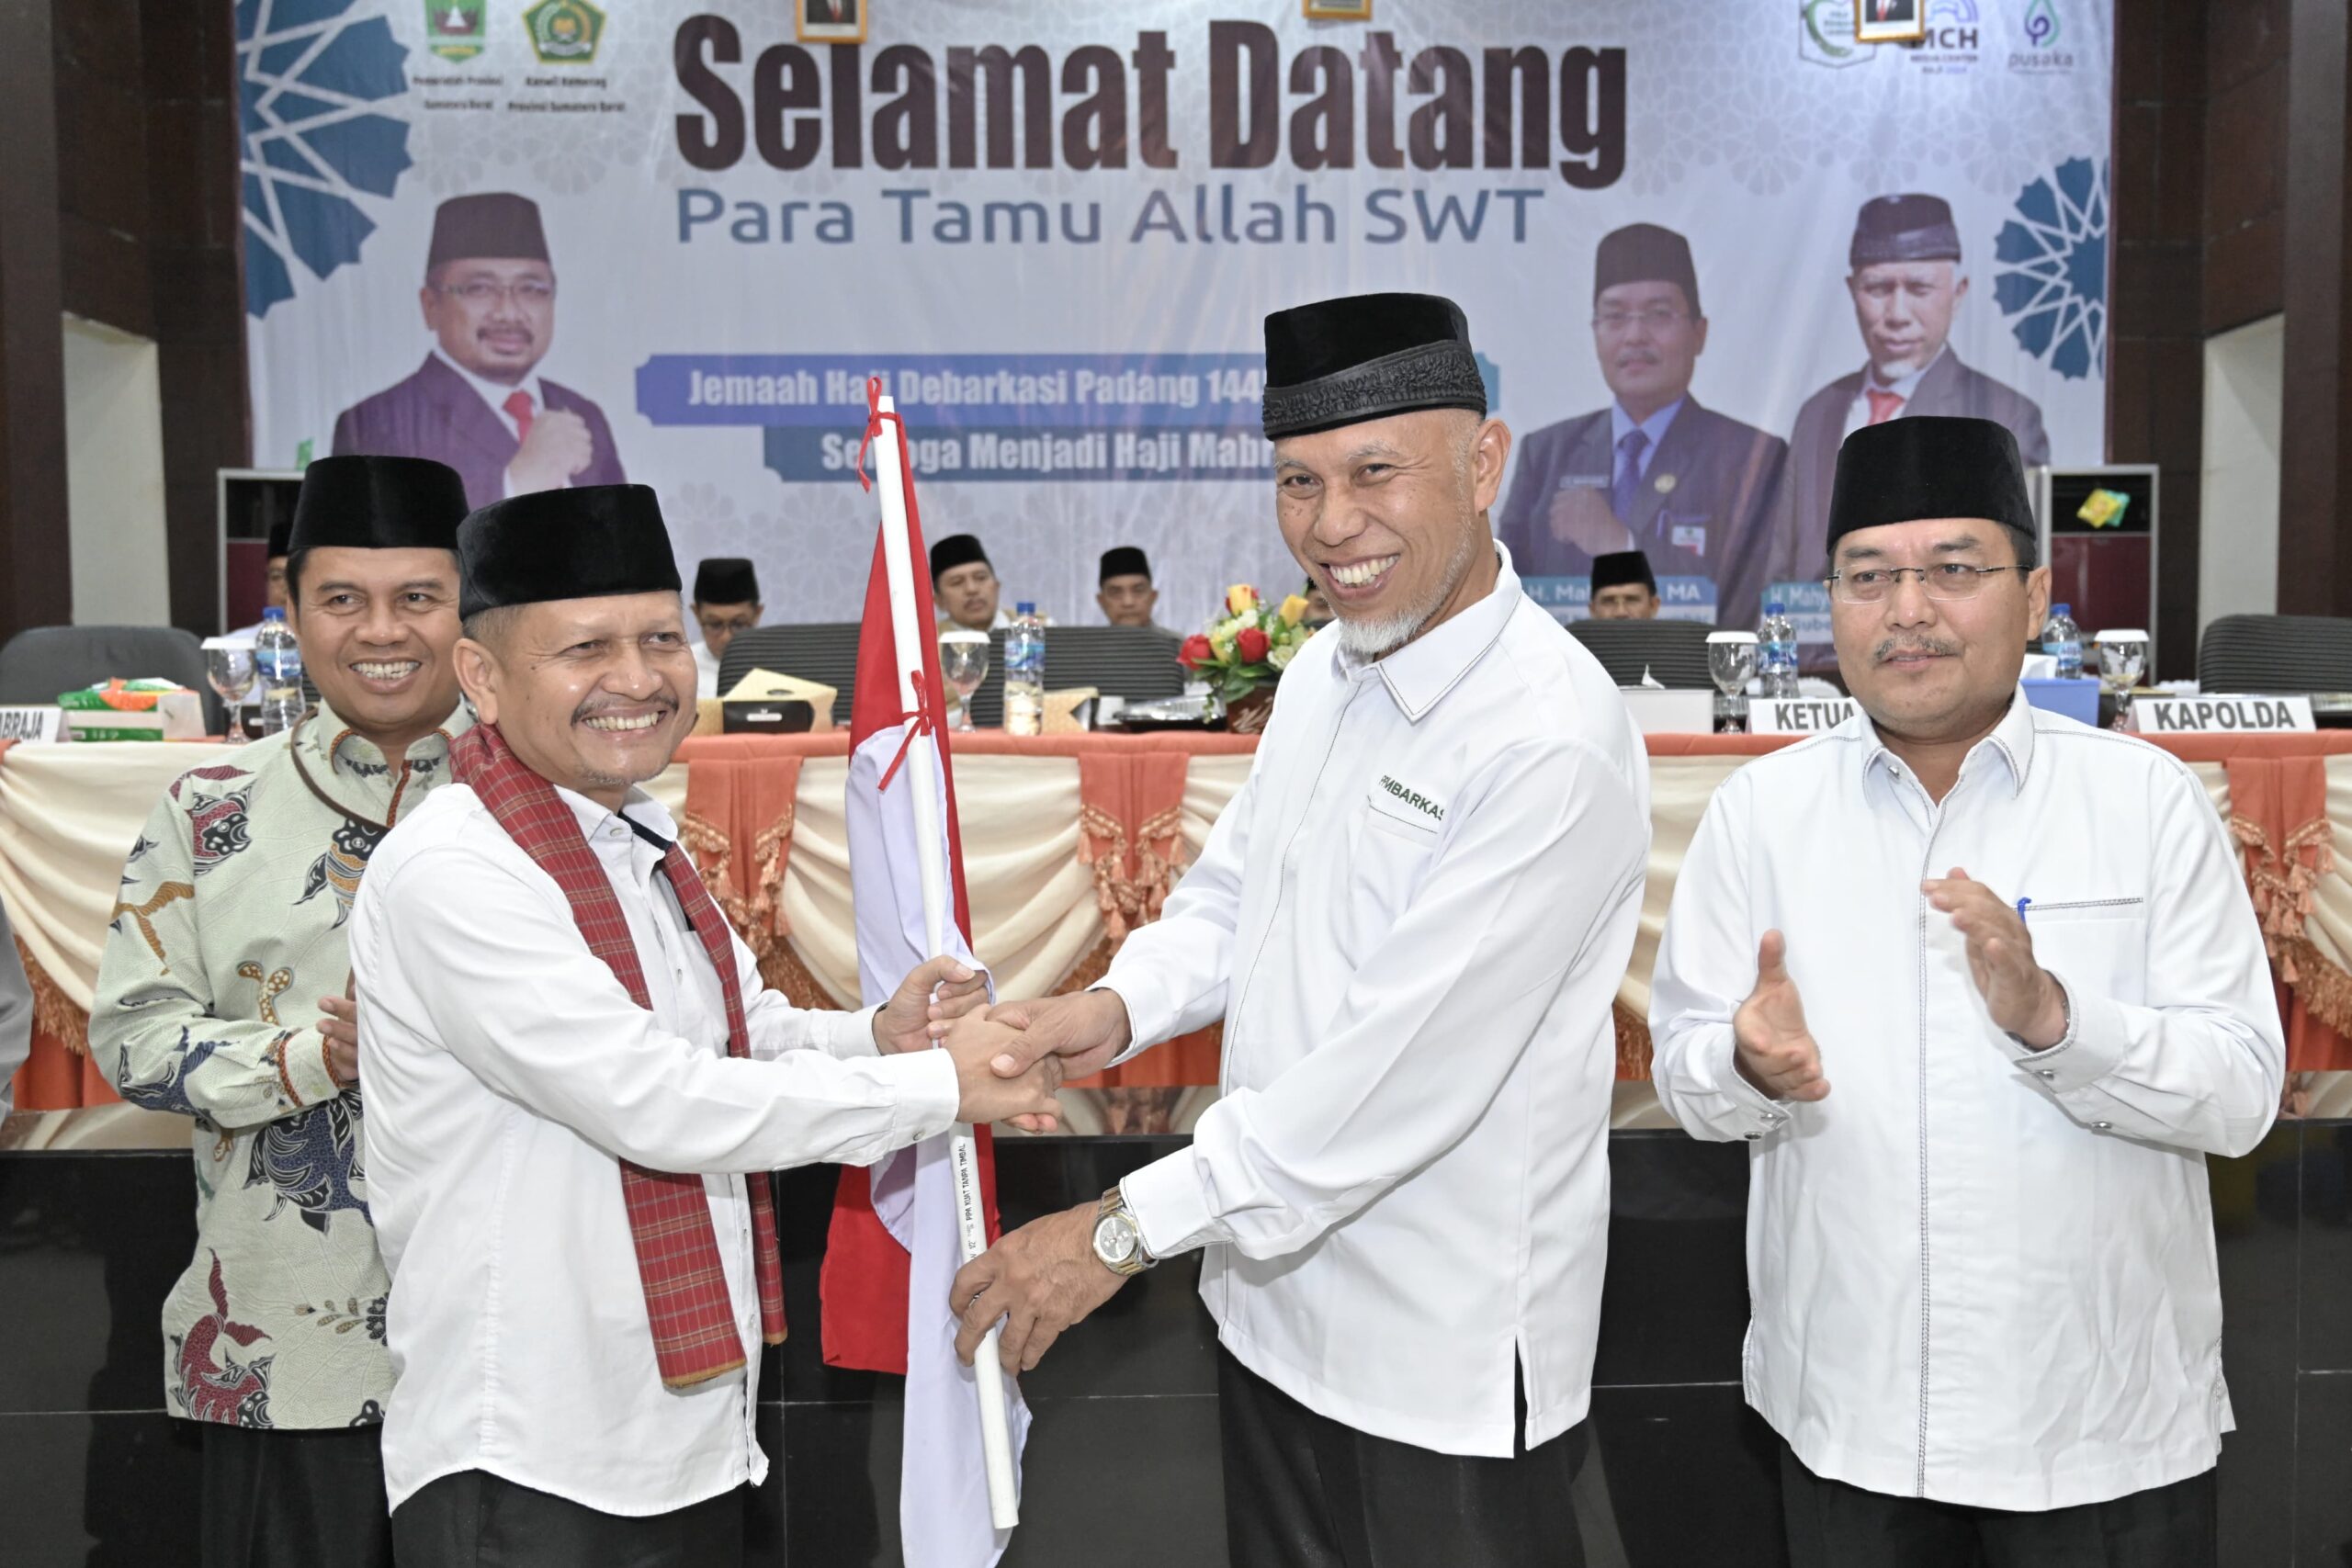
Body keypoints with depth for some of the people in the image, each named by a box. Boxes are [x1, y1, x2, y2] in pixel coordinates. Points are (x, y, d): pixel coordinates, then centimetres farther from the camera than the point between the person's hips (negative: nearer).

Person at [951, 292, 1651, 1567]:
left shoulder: (1555, 743, -25)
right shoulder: (1326, 670, 3)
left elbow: (1405, 1070, -28)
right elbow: (1234, 889, 13)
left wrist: (1124, 1232, -22)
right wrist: (1120, 1006, -8)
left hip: (1445, 1355, -7)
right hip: (1273, 1302, 8)